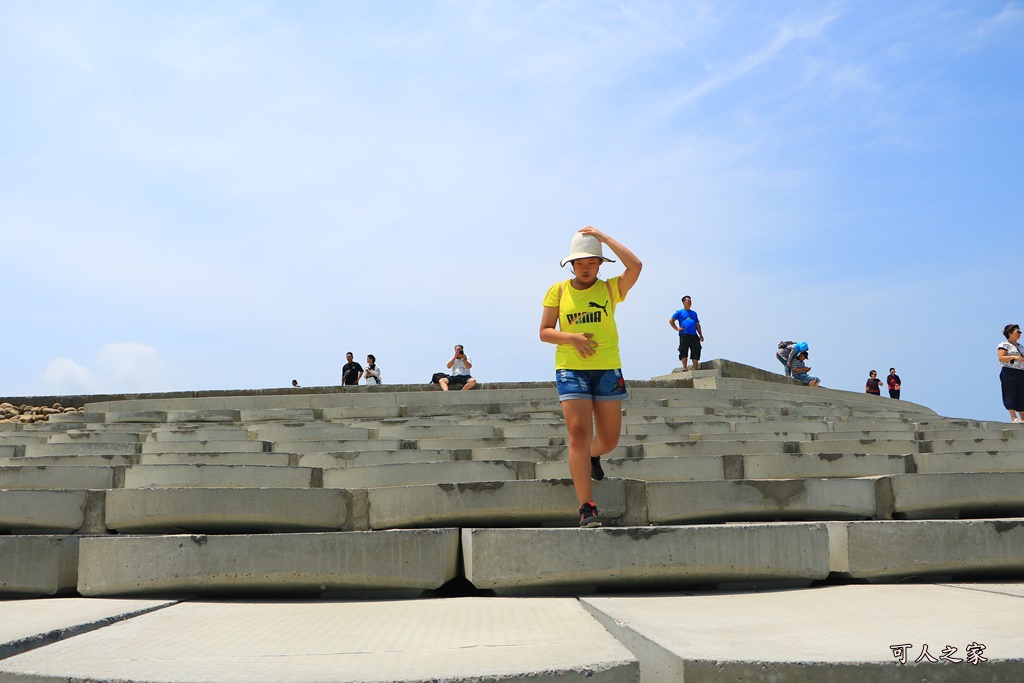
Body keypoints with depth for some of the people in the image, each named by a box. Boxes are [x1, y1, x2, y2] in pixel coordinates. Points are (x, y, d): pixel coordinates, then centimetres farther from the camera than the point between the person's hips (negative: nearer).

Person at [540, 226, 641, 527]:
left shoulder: (610, 289, 4)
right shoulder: (558, 291, 6)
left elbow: (635, 266, -14)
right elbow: (544, 332, 5)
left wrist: (604, 237, -8)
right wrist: (572, 337, -14)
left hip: (608, 369, 1)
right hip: (571, 369, -1)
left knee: (609, 439, 7)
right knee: (578, 433, -14)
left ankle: (592, 456, 46)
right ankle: (586, 508, -13)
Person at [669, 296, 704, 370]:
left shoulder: (694, 313, 24)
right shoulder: (680, 312, 10)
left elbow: (697, 325, 23)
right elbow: (671, 320, 7)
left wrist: (701, 335, 15)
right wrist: (677, 328, -2)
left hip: (694, 335, 4)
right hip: (684, 335, -4)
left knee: (696, 351, -2)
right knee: (683, 351, -8)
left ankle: (695, 368, 2)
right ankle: (685, 368, -6)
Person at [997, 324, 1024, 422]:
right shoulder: (1004, 345, 0)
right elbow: (1001, 358, -12)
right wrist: (1014, 357, -22)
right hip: (1009, 373, -7)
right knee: (1010, 394, -10)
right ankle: (1013, 417, -13)